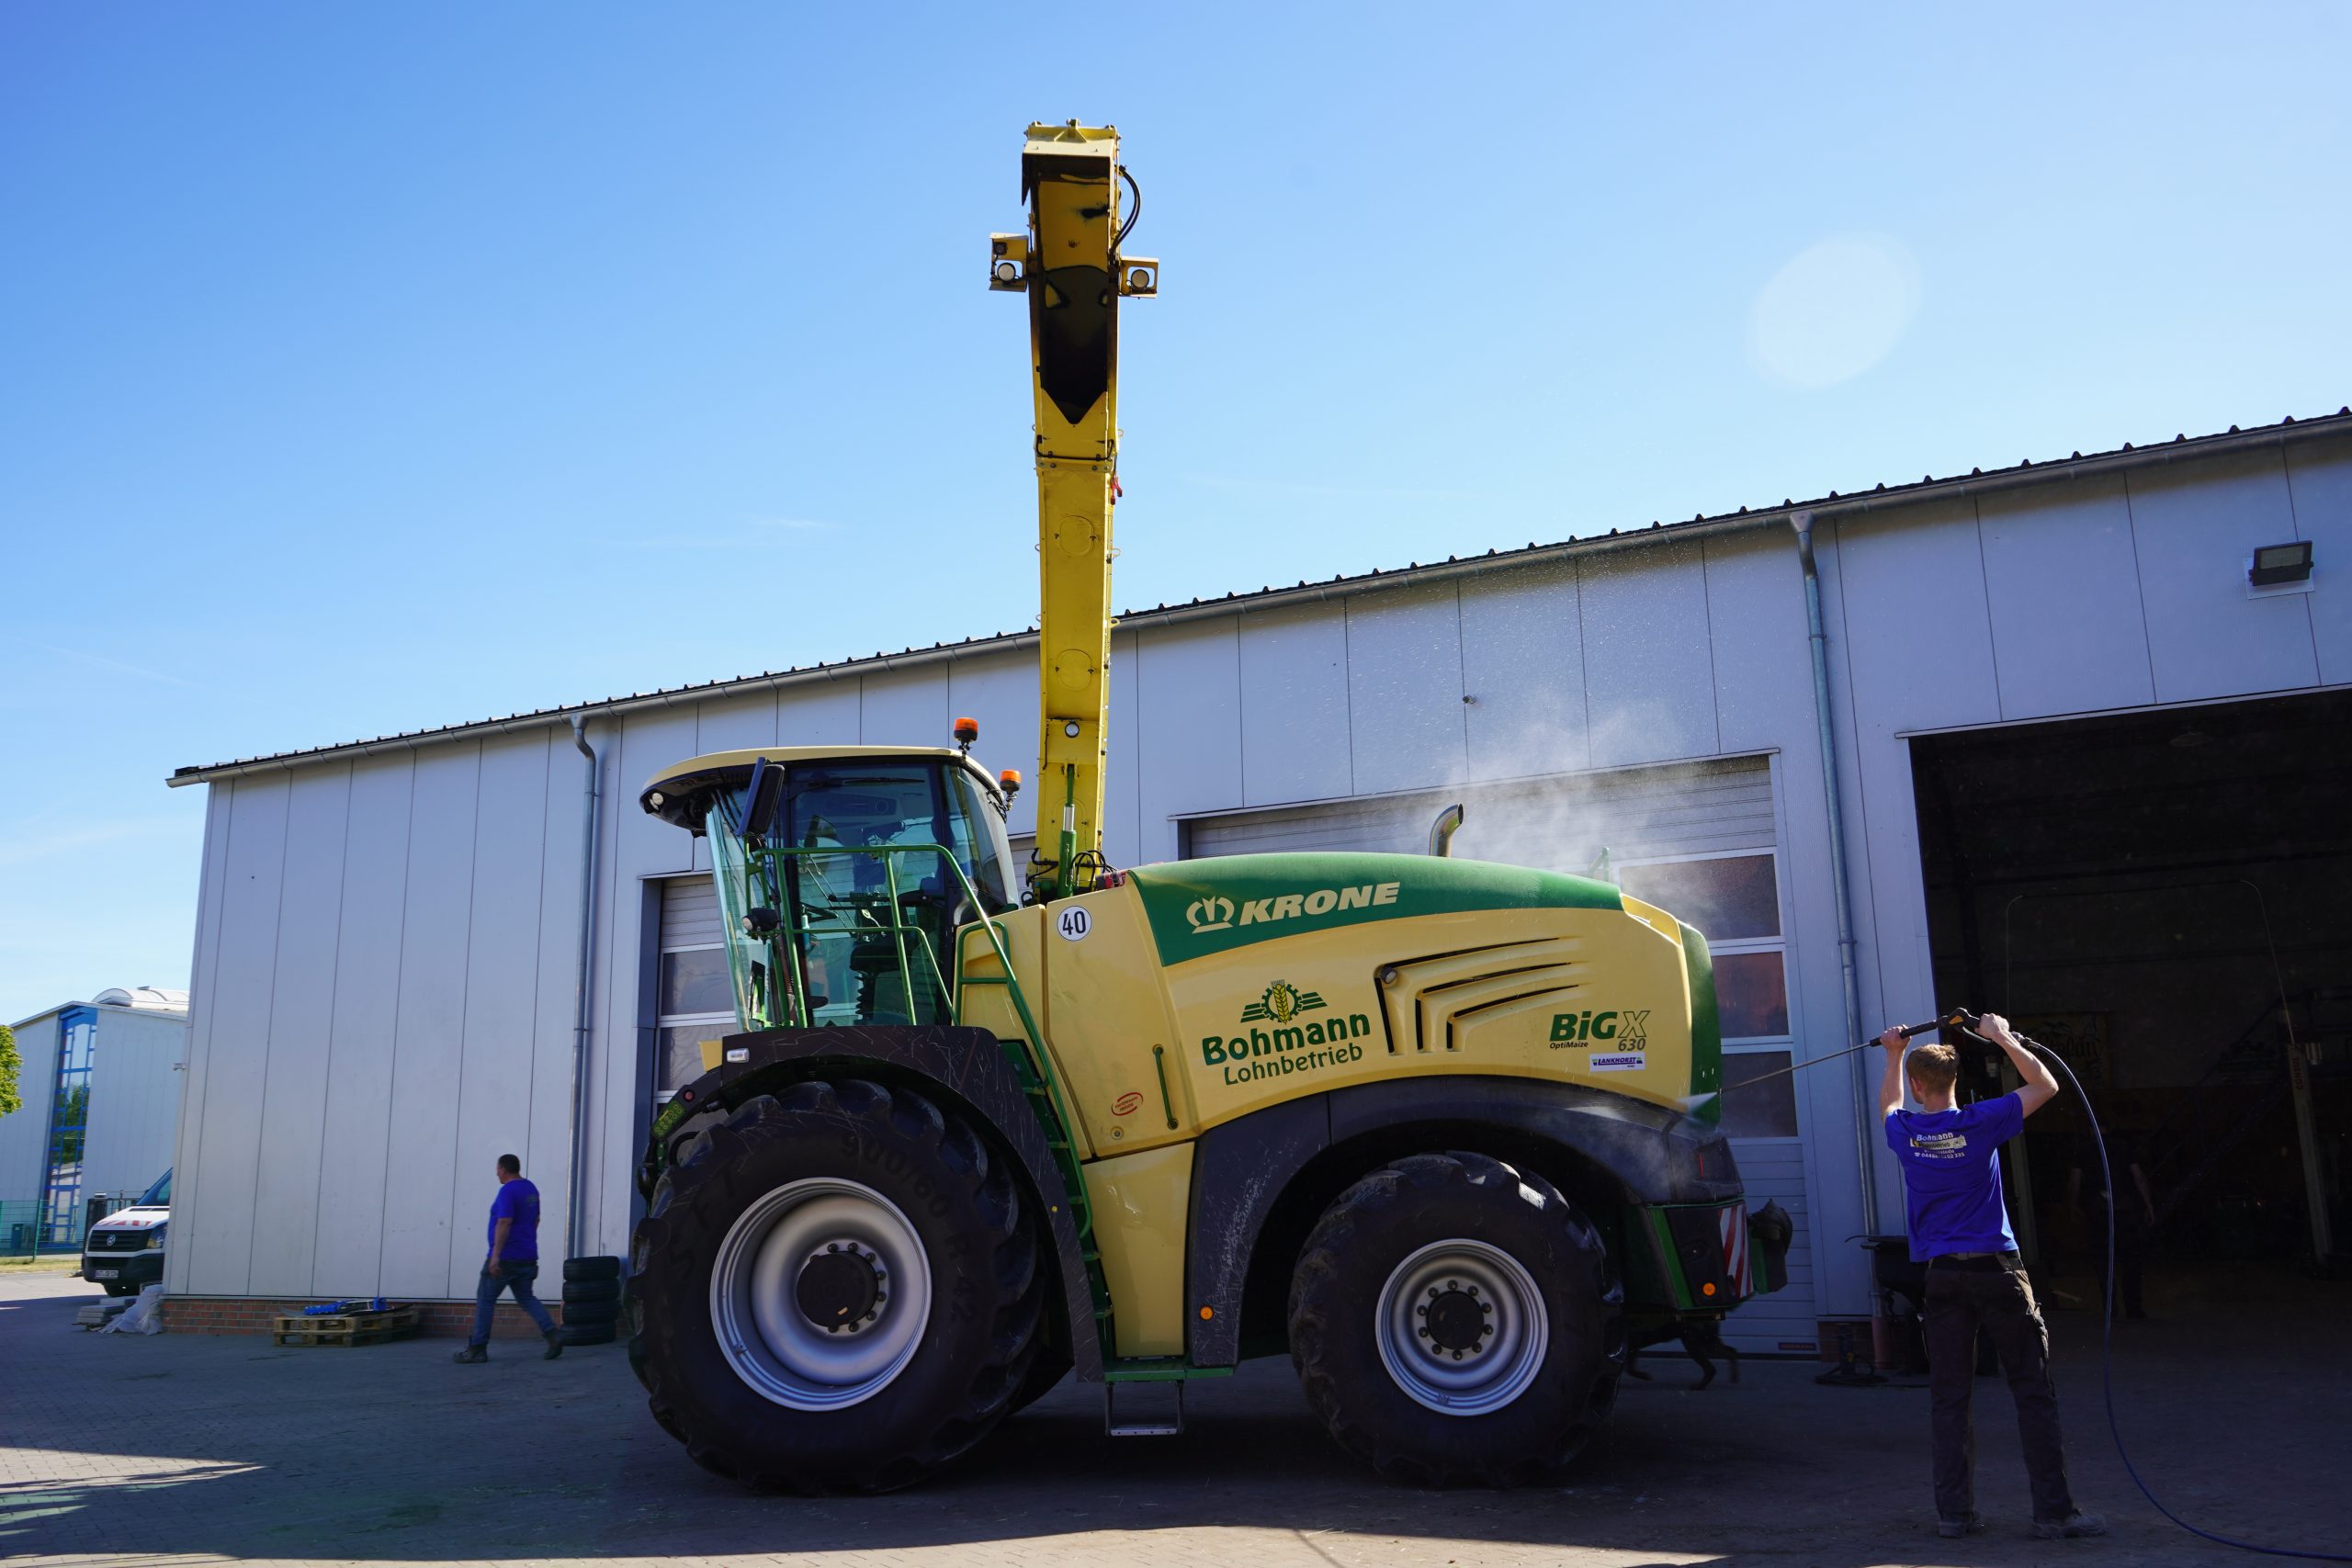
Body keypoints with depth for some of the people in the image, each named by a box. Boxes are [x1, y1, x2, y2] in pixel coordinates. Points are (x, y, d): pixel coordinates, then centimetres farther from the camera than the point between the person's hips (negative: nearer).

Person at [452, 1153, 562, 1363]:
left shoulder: (508, 1191, -15)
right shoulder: (531, 1189, 13)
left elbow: (504, 1223, -23)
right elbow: (535, 1219, 21)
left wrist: (496, 1255, -24)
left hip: (505, 1257, -8)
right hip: (527, 1257, 8)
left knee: (485, 1299, 3)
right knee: (526, 1298, 11)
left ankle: (477, 1349, 6)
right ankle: (552, 1333, -6)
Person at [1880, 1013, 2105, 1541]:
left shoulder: (1905, 1132, 1)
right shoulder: (1980, 1122, -8)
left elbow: (1888, 1106, 28)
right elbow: (2045, 1085, 5)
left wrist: (1894, 1055, 36)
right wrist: (2003, 1038, 9)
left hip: (1942, 1276, 3)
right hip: (1997, 1270, -3)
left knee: (1949, 1399, 7)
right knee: (2034, 1393, 4)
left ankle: (1954, 1512, 9)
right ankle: (2053, 1511, 5)